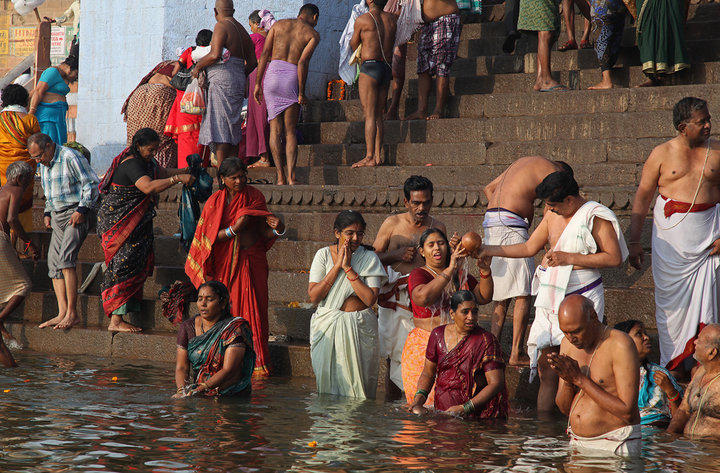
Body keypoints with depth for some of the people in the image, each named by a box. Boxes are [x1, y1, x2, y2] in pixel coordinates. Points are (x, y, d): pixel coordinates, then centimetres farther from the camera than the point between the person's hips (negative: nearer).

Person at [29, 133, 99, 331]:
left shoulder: (71, 158, -13)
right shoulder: (44, 165, 14)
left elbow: (92, 183, -13)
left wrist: (82, 210, -17)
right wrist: (48, 213, 15)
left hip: (76, 216, -9)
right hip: (58, 217, 9)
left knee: (65, 259, -19)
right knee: (53, 262, -1)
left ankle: (72, 313, -17)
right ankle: (62, 313, -3)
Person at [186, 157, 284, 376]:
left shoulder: (254, 196, 5)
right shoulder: (215, 202, 2)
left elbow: (263, 232, 4)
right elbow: (211, 237, -4)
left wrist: (277, 229, -17)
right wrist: (235, 228, -18)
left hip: (252, 263, 0)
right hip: (225, 264, 0)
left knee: (253, 311, -7)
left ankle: (257, 364, -5)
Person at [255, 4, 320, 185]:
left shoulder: (278, 25, 14)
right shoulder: (313, 35, 5)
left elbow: (264, 54, 5)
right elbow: (303, 62, -8)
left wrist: (257, 83, 5)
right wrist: (301, 93, -7)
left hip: (272, 73, 2)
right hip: (292, 77, -2)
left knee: (275, 129, 6)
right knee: (290, 131, 7)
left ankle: (280, 177, -1)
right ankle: (291, 176, -3)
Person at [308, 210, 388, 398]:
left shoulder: (369, 258, 0)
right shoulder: (324, 254, 1)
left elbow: (370, 299, -12)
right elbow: (313, 296, -8)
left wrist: (348, 268, -13)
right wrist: (337, 266, -12)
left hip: (360, 329, -1)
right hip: (327, 326, 1)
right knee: (328, 381, 2)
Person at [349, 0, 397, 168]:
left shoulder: (362, 20, -8)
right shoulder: (392, 19, 8)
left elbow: (353, 46, 7)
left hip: (370, 67, -6)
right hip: (386, 69, 6)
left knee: (370, 115, -8)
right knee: (379, 115, 10)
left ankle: (369, 157, -12)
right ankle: (378, 155, 8)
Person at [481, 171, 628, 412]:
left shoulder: (596, 217, -8)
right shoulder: (553, 214, 13)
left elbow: (614, 258, -14)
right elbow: (529, 248, 20)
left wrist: (569, 258, -15)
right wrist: (486, 250, 15)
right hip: (549, 298, 7)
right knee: (546, 368, 4)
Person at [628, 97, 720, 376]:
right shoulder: (662, 154, 2)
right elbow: (643, 196, 5)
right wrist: (634, 240, 2)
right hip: (670, 235, -1)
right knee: (670, 297, 2)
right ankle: (673, 361, 11)